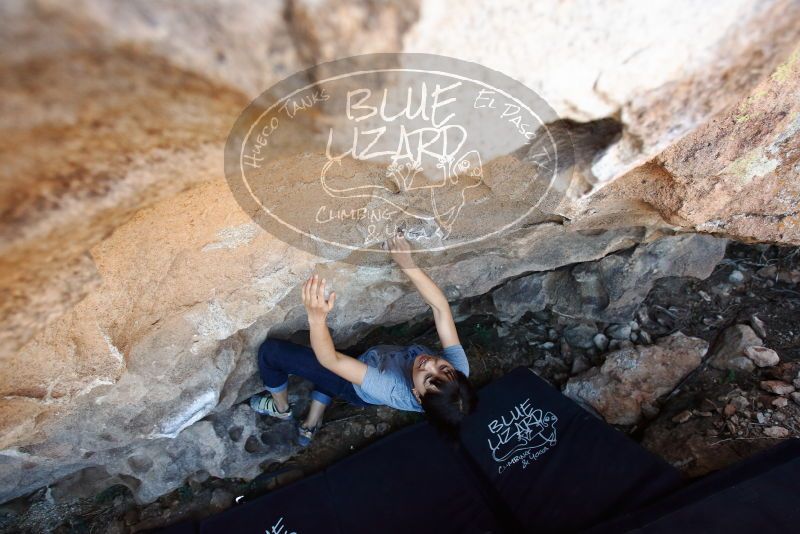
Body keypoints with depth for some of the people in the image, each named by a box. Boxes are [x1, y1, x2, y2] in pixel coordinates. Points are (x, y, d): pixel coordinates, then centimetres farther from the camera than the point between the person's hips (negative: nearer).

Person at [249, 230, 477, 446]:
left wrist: (317, 318, -57)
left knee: (270, 351, -4)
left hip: (355, 387, -5)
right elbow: (440, 306, -28)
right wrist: (408, 264, -36)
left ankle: (281, 408, 28)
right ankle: (310, 425, 36)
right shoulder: (459, 368, -32)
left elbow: (329, 360, -42)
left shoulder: (396, 392, -45)